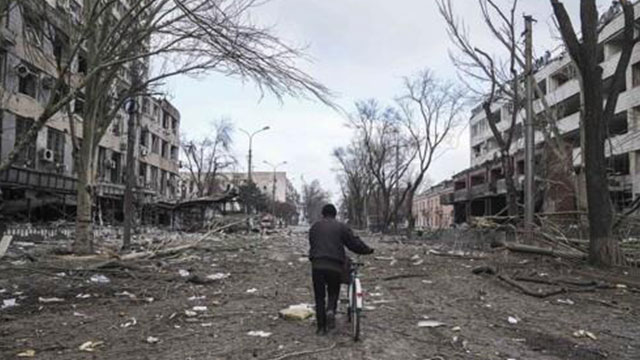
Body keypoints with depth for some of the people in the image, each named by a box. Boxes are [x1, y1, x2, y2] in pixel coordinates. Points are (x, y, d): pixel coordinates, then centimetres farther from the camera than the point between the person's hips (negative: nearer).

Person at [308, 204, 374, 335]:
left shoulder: (315, 227, 13)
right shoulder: (341, 227, 5)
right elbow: (354, 243, 4)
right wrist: (368, 250, 20)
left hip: (317, 265, 1)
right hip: (335, 266, -1)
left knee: (319, 296, 9)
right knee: (333, 292, 17)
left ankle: (321, 328, 8)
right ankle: (331, 310, -12)